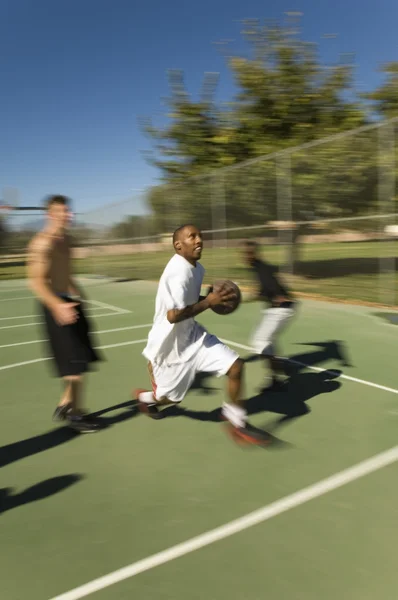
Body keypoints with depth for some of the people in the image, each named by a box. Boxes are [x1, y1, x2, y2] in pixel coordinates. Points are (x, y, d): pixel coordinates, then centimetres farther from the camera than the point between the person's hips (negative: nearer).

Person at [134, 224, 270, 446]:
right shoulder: (178, 271, -27)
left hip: (192, 335, 8)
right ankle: (145, 397, 48)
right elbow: (173, 315, -33)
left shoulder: (197, 268, 3)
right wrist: (208, 302, -26)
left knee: (235, 365, -5)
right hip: (171, 344, -8)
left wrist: (211, 298, 1)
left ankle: (237, 422, 12)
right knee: (171, 396, 12)